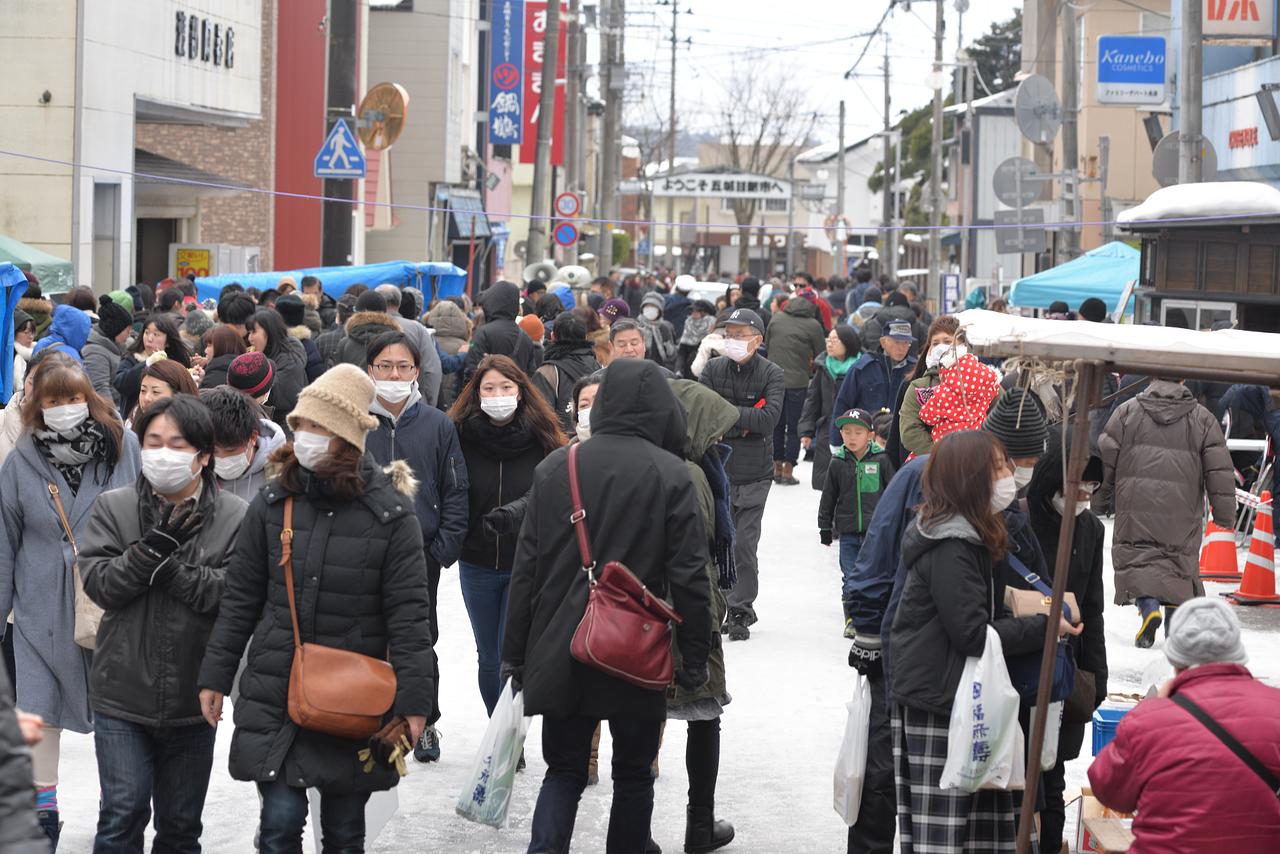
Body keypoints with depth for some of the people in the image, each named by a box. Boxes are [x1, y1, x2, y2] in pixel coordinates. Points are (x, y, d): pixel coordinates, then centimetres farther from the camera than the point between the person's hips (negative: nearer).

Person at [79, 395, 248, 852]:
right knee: (123, 813, -9)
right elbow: (100, 583, -10)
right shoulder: (112, 508, 1)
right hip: (122, 694, -1)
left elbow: (233, 592, -16)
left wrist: (166, 566, -20)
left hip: (192, 699, 1)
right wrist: (157, 542, -21)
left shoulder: (234, 517, -5)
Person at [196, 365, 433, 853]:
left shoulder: (389, 511, -5)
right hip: (274, 693, 1)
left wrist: (413, 698, -8)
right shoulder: (273, 503, 2)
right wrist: (215, 676, 7)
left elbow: (408, 612, -5)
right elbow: (239, 598, 9)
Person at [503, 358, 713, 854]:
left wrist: (516, 654, 10)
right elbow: (689, 576, -10)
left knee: (564, 771, 11)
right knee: (633, 775, 14)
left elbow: (526, 568, 3)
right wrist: (694, 660, -1)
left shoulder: (555, 468, 1)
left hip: (560, 655, 2)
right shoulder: (671, 475, -9)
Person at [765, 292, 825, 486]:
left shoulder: (776, 319, 6)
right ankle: (788, 471, 3)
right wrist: (809, 367, 19)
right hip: (797, 381, -3)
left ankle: (776, 468, 18)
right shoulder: (813, 325, -5)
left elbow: (767, 346, 13)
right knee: (794, 427, 5)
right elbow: (820, 355, 0)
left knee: (776, 425, 15)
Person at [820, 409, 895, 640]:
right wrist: (825, 528, 10)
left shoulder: (881, 460, -4)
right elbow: (828, 498, 9)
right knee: (851, 578, 0)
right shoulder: (838, 463, 1)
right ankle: (852, 618, 9)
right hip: (847, 532, 1)